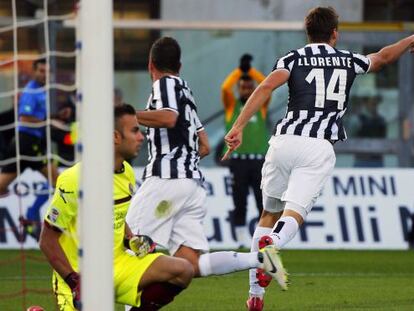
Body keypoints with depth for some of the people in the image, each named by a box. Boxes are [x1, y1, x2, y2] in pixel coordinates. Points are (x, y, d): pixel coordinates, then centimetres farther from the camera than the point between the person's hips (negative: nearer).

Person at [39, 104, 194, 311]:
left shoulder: (127, 173, 7)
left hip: (118, 264, 7)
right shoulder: (75, 179, -19)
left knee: (182, 272, -11)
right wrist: (75, 283, -21)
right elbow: (48, 240, -15)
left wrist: (131, 240, 2)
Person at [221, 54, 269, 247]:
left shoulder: (261, 106, 12)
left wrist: (251, 70, -3)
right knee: (239, 204, 1)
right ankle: (242, 242, 4)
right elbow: (225, 88, -9)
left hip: (259, 160, 1)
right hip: (238, 160, -1)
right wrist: (240, 70, -7)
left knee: (264, 203, -4)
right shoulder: (232, 105, 9)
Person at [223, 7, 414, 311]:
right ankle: (271, 244, -46)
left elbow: (267, 86, -9)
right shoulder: (347, 60, 16)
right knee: (295, 214, -9)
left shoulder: (294, 59, 9)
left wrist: (238, 126, -14)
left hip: (285, 140, 1)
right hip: (319, 147, -1)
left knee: (269, 213, 16)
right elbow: (383, 57, 36)